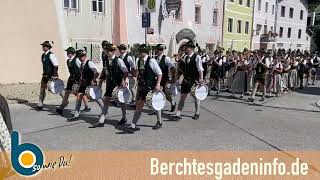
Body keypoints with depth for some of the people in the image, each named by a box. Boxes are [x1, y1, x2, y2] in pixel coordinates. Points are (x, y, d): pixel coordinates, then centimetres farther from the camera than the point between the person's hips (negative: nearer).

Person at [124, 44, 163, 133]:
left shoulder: (151, 61, -12)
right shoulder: (139, 61, 8)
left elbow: (159, 73, -12)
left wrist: (158, 84, -19)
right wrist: (139, 86, 16)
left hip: (152, 87, -5)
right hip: (142, 86, 6)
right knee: (139, 105, -1)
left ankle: (159, 122, 33)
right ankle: (133, 125, 0)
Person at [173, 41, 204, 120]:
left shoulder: (197, 57, -9)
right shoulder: (186, 57, 9)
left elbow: (200, 69, -14)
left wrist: (201, 79, -21)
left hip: (194, 80, -5)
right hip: (186, 80, 5)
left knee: (196, 97, 10)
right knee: (182, 96, 3)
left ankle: (197, 113, 26)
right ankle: (178, 114, 4)